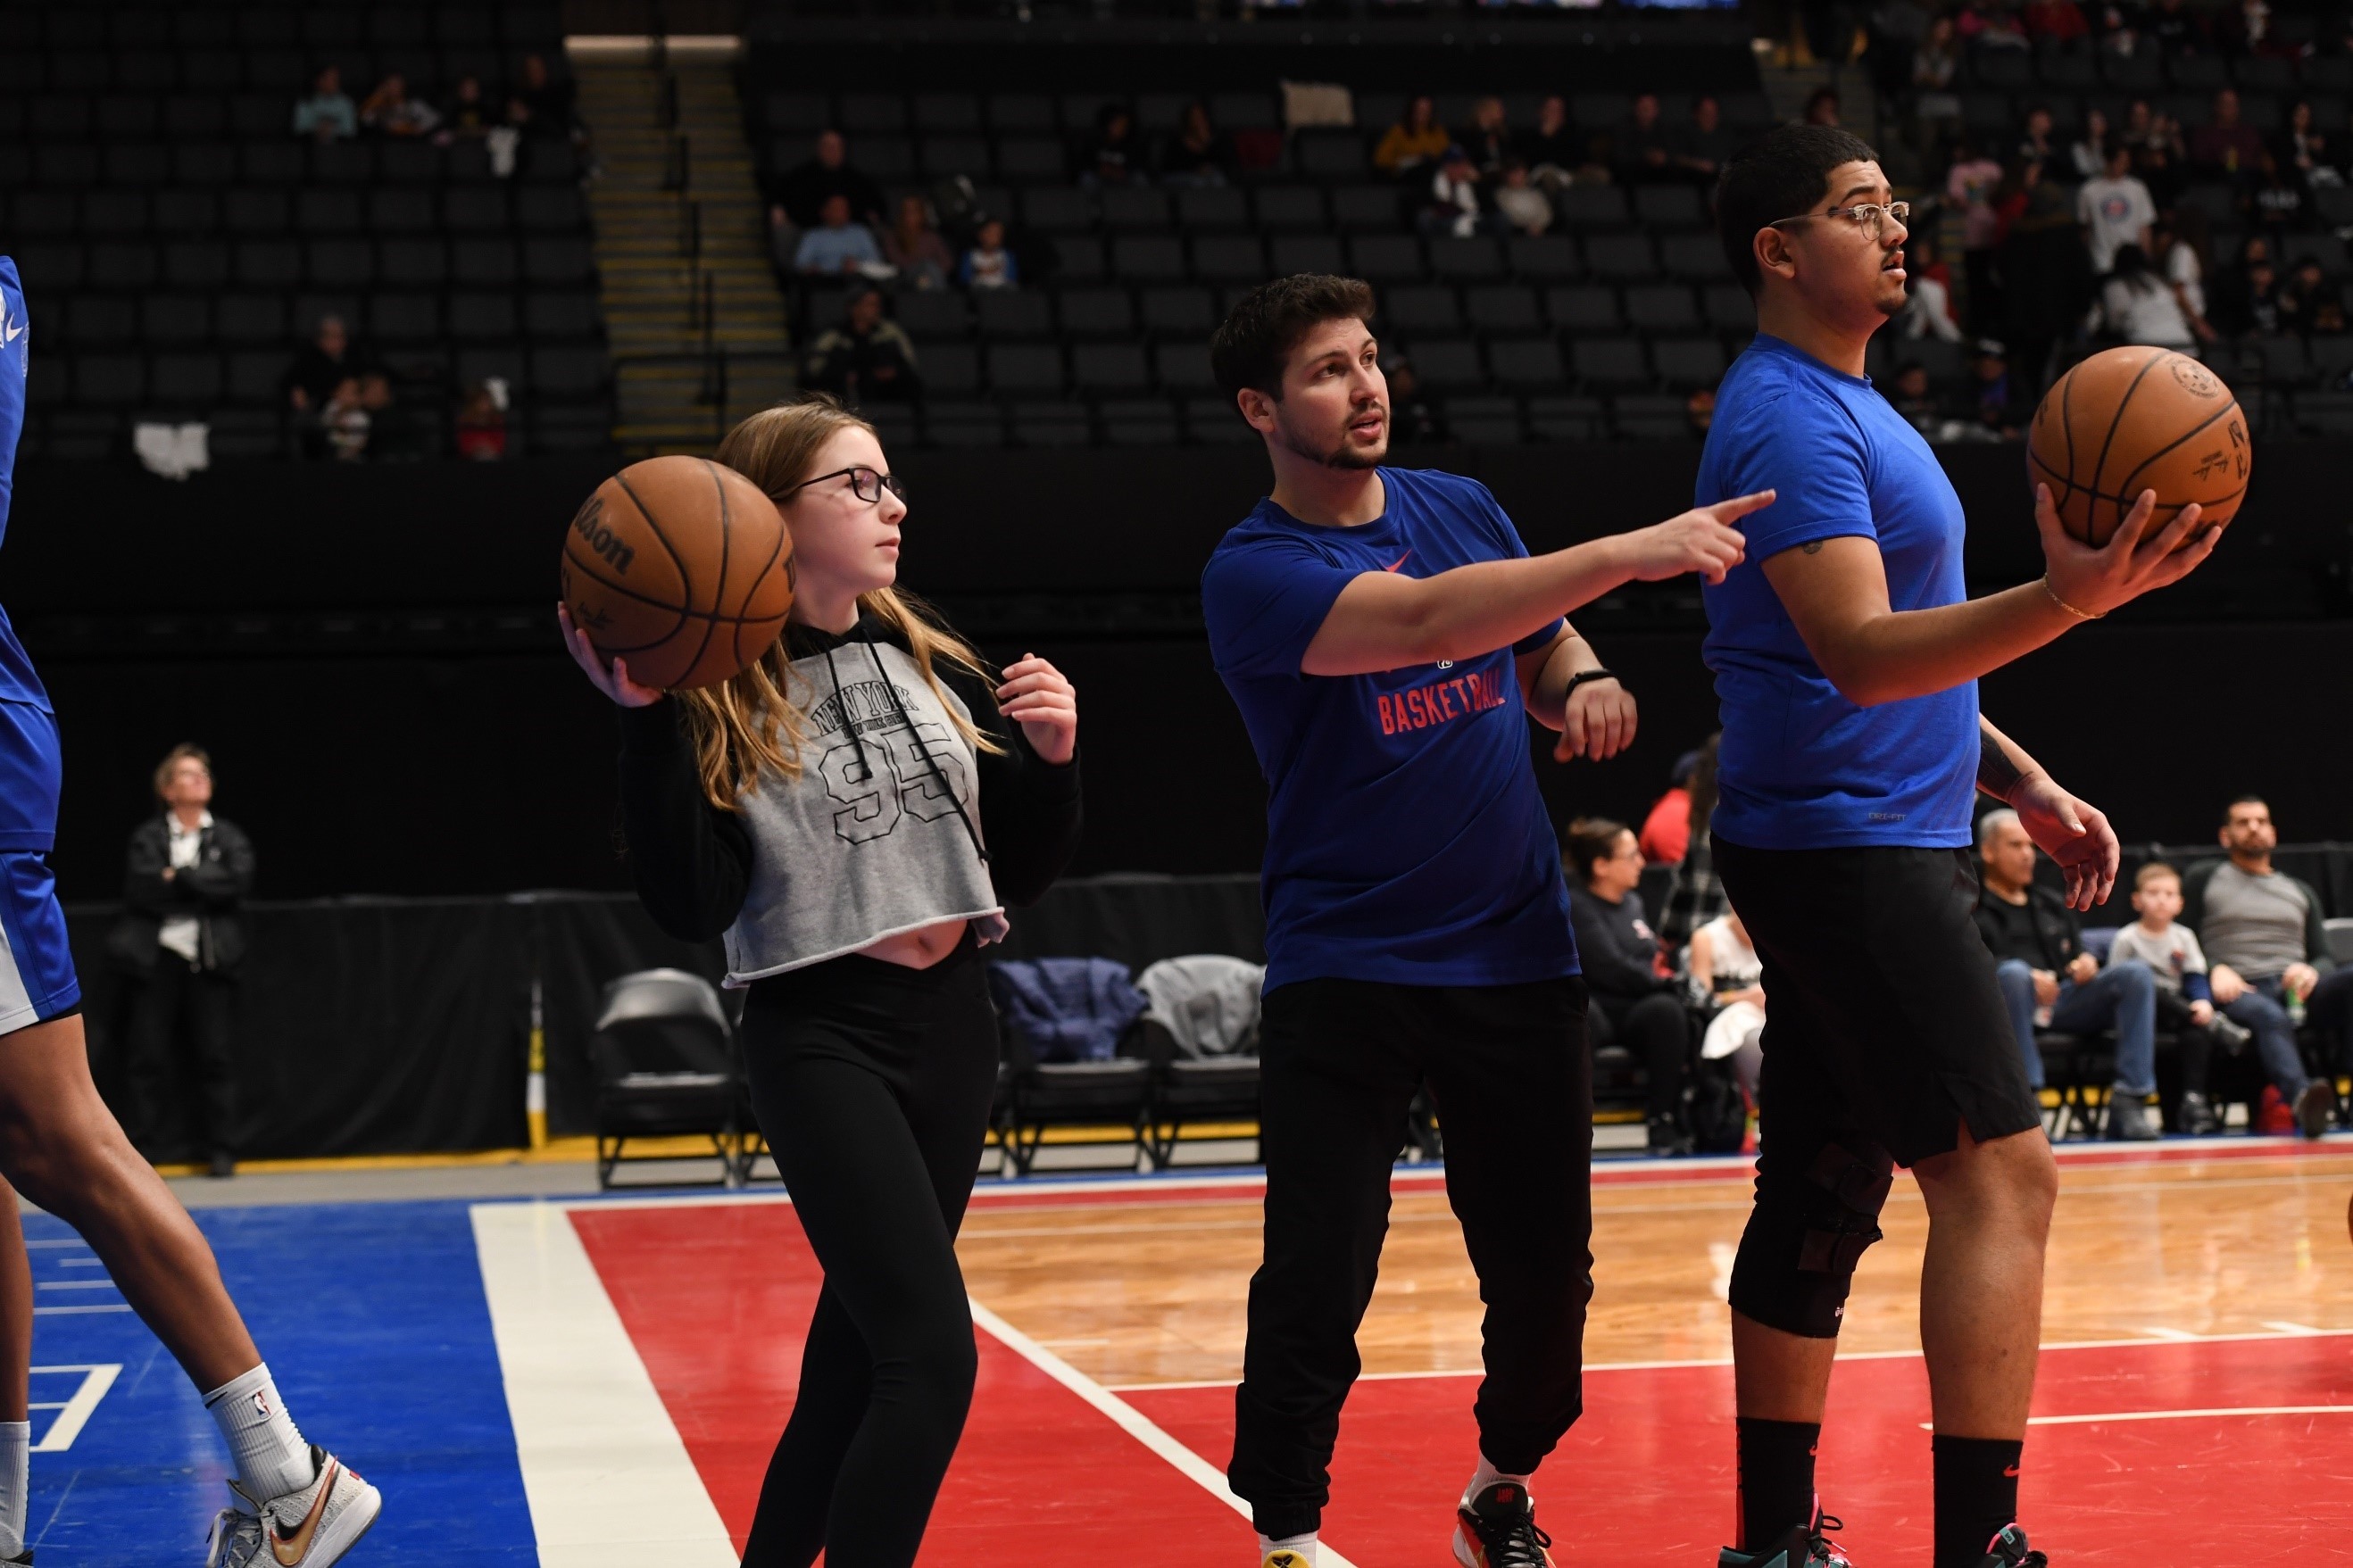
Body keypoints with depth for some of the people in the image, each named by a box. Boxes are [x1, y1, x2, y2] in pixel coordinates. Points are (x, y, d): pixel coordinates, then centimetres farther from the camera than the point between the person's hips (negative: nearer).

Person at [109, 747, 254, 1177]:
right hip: (156, 956, 0)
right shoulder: (147, 836, 7)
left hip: (208, 959, 0)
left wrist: (178, 878, -9)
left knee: (214, 1056, 0)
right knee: (151, 1057, -1)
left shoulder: (228, 837, 10)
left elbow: (240, 879, -8)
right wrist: (204, 888, -9)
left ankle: (222, 1151, 6)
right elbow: (141, 890, -8)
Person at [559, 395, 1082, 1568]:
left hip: (953, 1028, 6)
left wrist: (1052, 756, -6)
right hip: (822, 1041, -6)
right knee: (933, 1356, -15)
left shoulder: (935, 662, 7)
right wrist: (647, 724, -25)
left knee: (859, 1349, 14)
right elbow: (691, 909, -18)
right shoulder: (720, 698, -9)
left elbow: (1023, 869, 12)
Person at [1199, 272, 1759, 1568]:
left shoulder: (1464, 510, 8)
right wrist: (1628, 554, -34)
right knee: (1316, 1283, -9)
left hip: (1518, 958, 5)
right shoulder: (1254, 573, -12)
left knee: (1546, 1268, 9)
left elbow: (1541, 641, 23)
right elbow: (1426, 619, -28)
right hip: (1344, 972, -5)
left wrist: (1584, 683, -2)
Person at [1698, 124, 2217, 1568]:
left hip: (1875, 849, 10)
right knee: (2002, 1177, -14)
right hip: (1849, 849, -10)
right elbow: (1859, 656, -27)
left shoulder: (1841, 408, 19)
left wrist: (2023, 783, 18)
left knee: (1823, 1198, 10)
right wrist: (2067, 598, -38)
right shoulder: (1789, 418, -14)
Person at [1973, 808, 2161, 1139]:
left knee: (2136, 974, -15)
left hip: (2062, 1002, 6)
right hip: (2009, 1006, -6)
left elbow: (2078, 955, 30)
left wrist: (2086, 963, 3)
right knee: (2013, 972, -39)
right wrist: (2029, 978, -22)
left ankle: (2128, 1102, -23)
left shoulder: (2052, 904, 31)